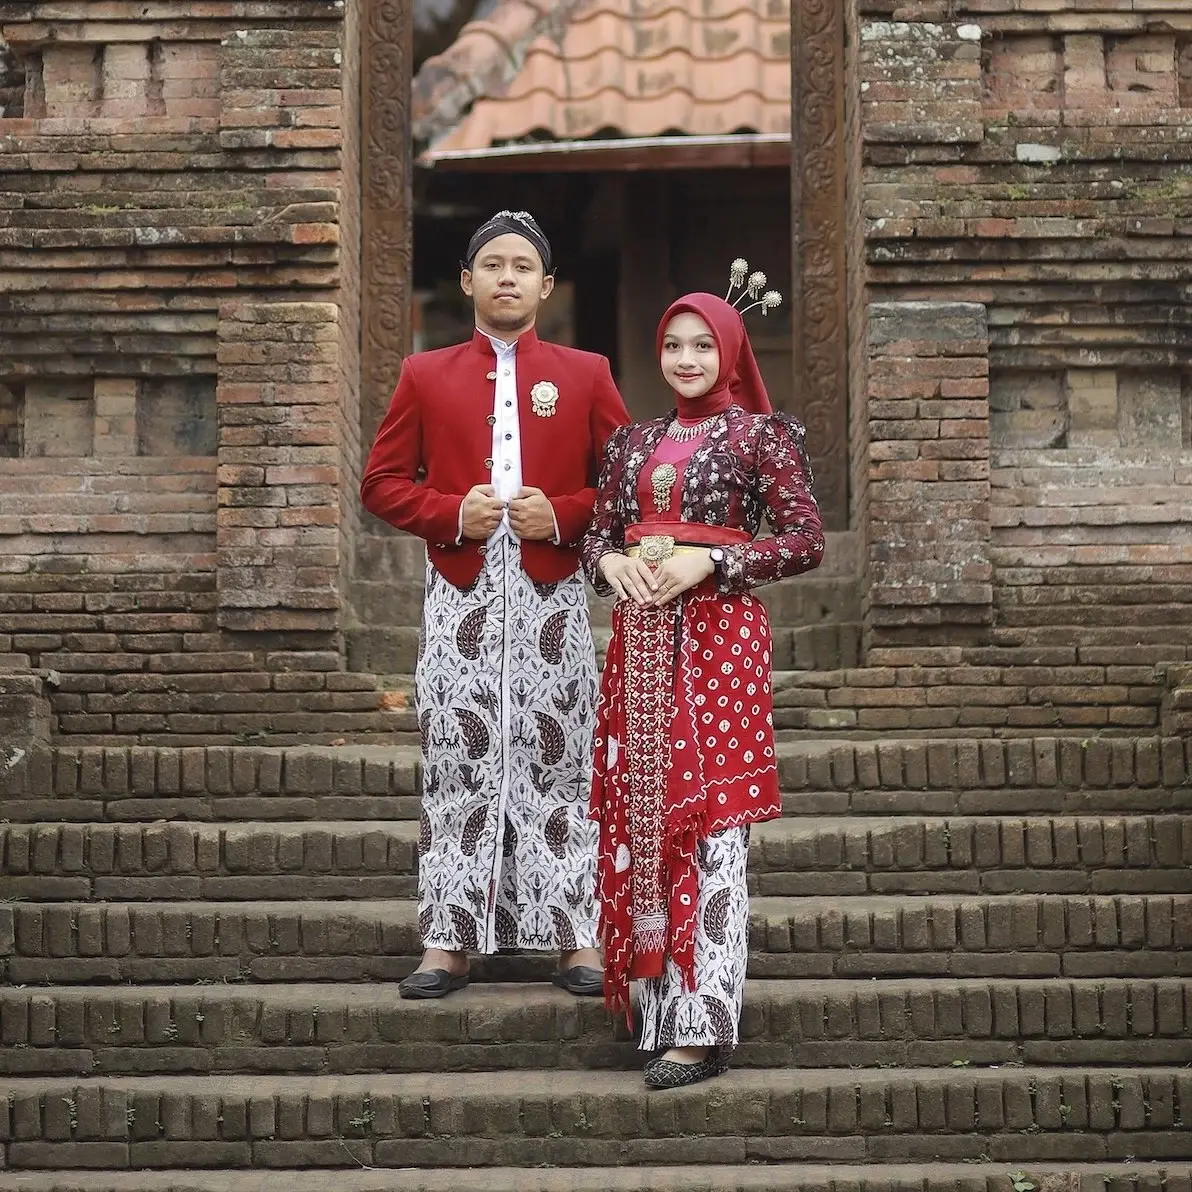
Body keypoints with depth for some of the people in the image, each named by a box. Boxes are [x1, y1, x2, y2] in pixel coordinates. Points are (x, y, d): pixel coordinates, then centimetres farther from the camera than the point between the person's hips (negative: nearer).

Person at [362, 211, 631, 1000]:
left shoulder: (585, 375, 8)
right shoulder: (426, 376, 9)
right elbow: (383, 483, 7)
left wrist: (564, 515, -10)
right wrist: (452, 513, -10)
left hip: (552, 594, 0)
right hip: (461, 596, 1)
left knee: (560, 763, 1)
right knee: (457, 764, 0)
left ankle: (578, 941, 5)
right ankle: (449, 943, 4)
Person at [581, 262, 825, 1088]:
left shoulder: (761, 434, 1)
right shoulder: (636, 443, 16)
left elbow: (807, 541, -6)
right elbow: (598, 532, 18)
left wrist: (709, 561, -15)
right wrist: (612, 563, -5)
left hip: (720, 637, -5)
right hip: (641, 640, 6)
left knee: (708, 831, -8)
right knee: (642, 819, 5)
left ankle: (703, 1027, -6)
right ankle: (660, 1011, 14)